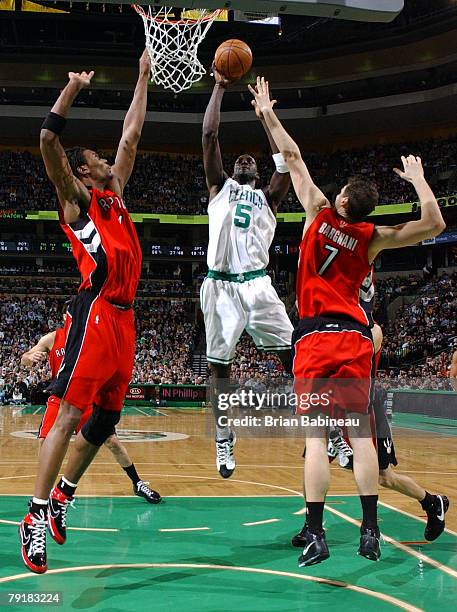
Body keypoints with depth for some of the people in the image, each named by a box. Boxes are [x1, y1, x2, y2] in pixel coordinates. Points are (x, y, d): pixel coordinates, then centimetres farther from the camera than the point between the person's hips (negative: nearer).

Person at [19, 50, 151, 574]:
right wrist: (72, 89, -7)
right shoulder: (75, 197, 5)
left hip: (123, 317, 8)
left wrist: (143, 80, 31)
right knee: (70, 414, -10)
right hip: (95, 312, -8)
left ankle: (62, 497, 24)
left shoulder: (114, 194, 25)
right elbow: (48, 142, -10)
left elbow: (130, 137, 29)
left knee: (105, 417, 11)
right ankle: (36, 516, -6)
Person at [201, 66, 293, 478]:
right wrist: (219, 88, 13)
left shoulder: (267, 197, 20)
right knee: (219, 366, 3)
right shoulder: (220, 188, 18)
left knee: (294, 354, -8)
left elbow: (286, 160, 8)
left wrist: (265, 115, 15)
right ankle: (224, 440, 14)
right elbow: (210, 134, 10)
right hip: (220, 285, 0)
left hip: (257, 284, 1)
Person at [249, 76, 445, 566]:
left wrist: (267, 113, 17)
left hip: (314, 337, -2)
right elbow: (432, 224, 3)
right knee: (361, 434, 4)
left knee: (315, 436, -5)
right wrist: (418, 178, 15)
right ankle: (370, 532, 4)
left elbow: (292, 157, 8)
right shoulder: (372, 238, 2)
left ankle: (316, 535, -8)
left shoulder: (318, 213, 1)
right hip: (354, 337, 2)